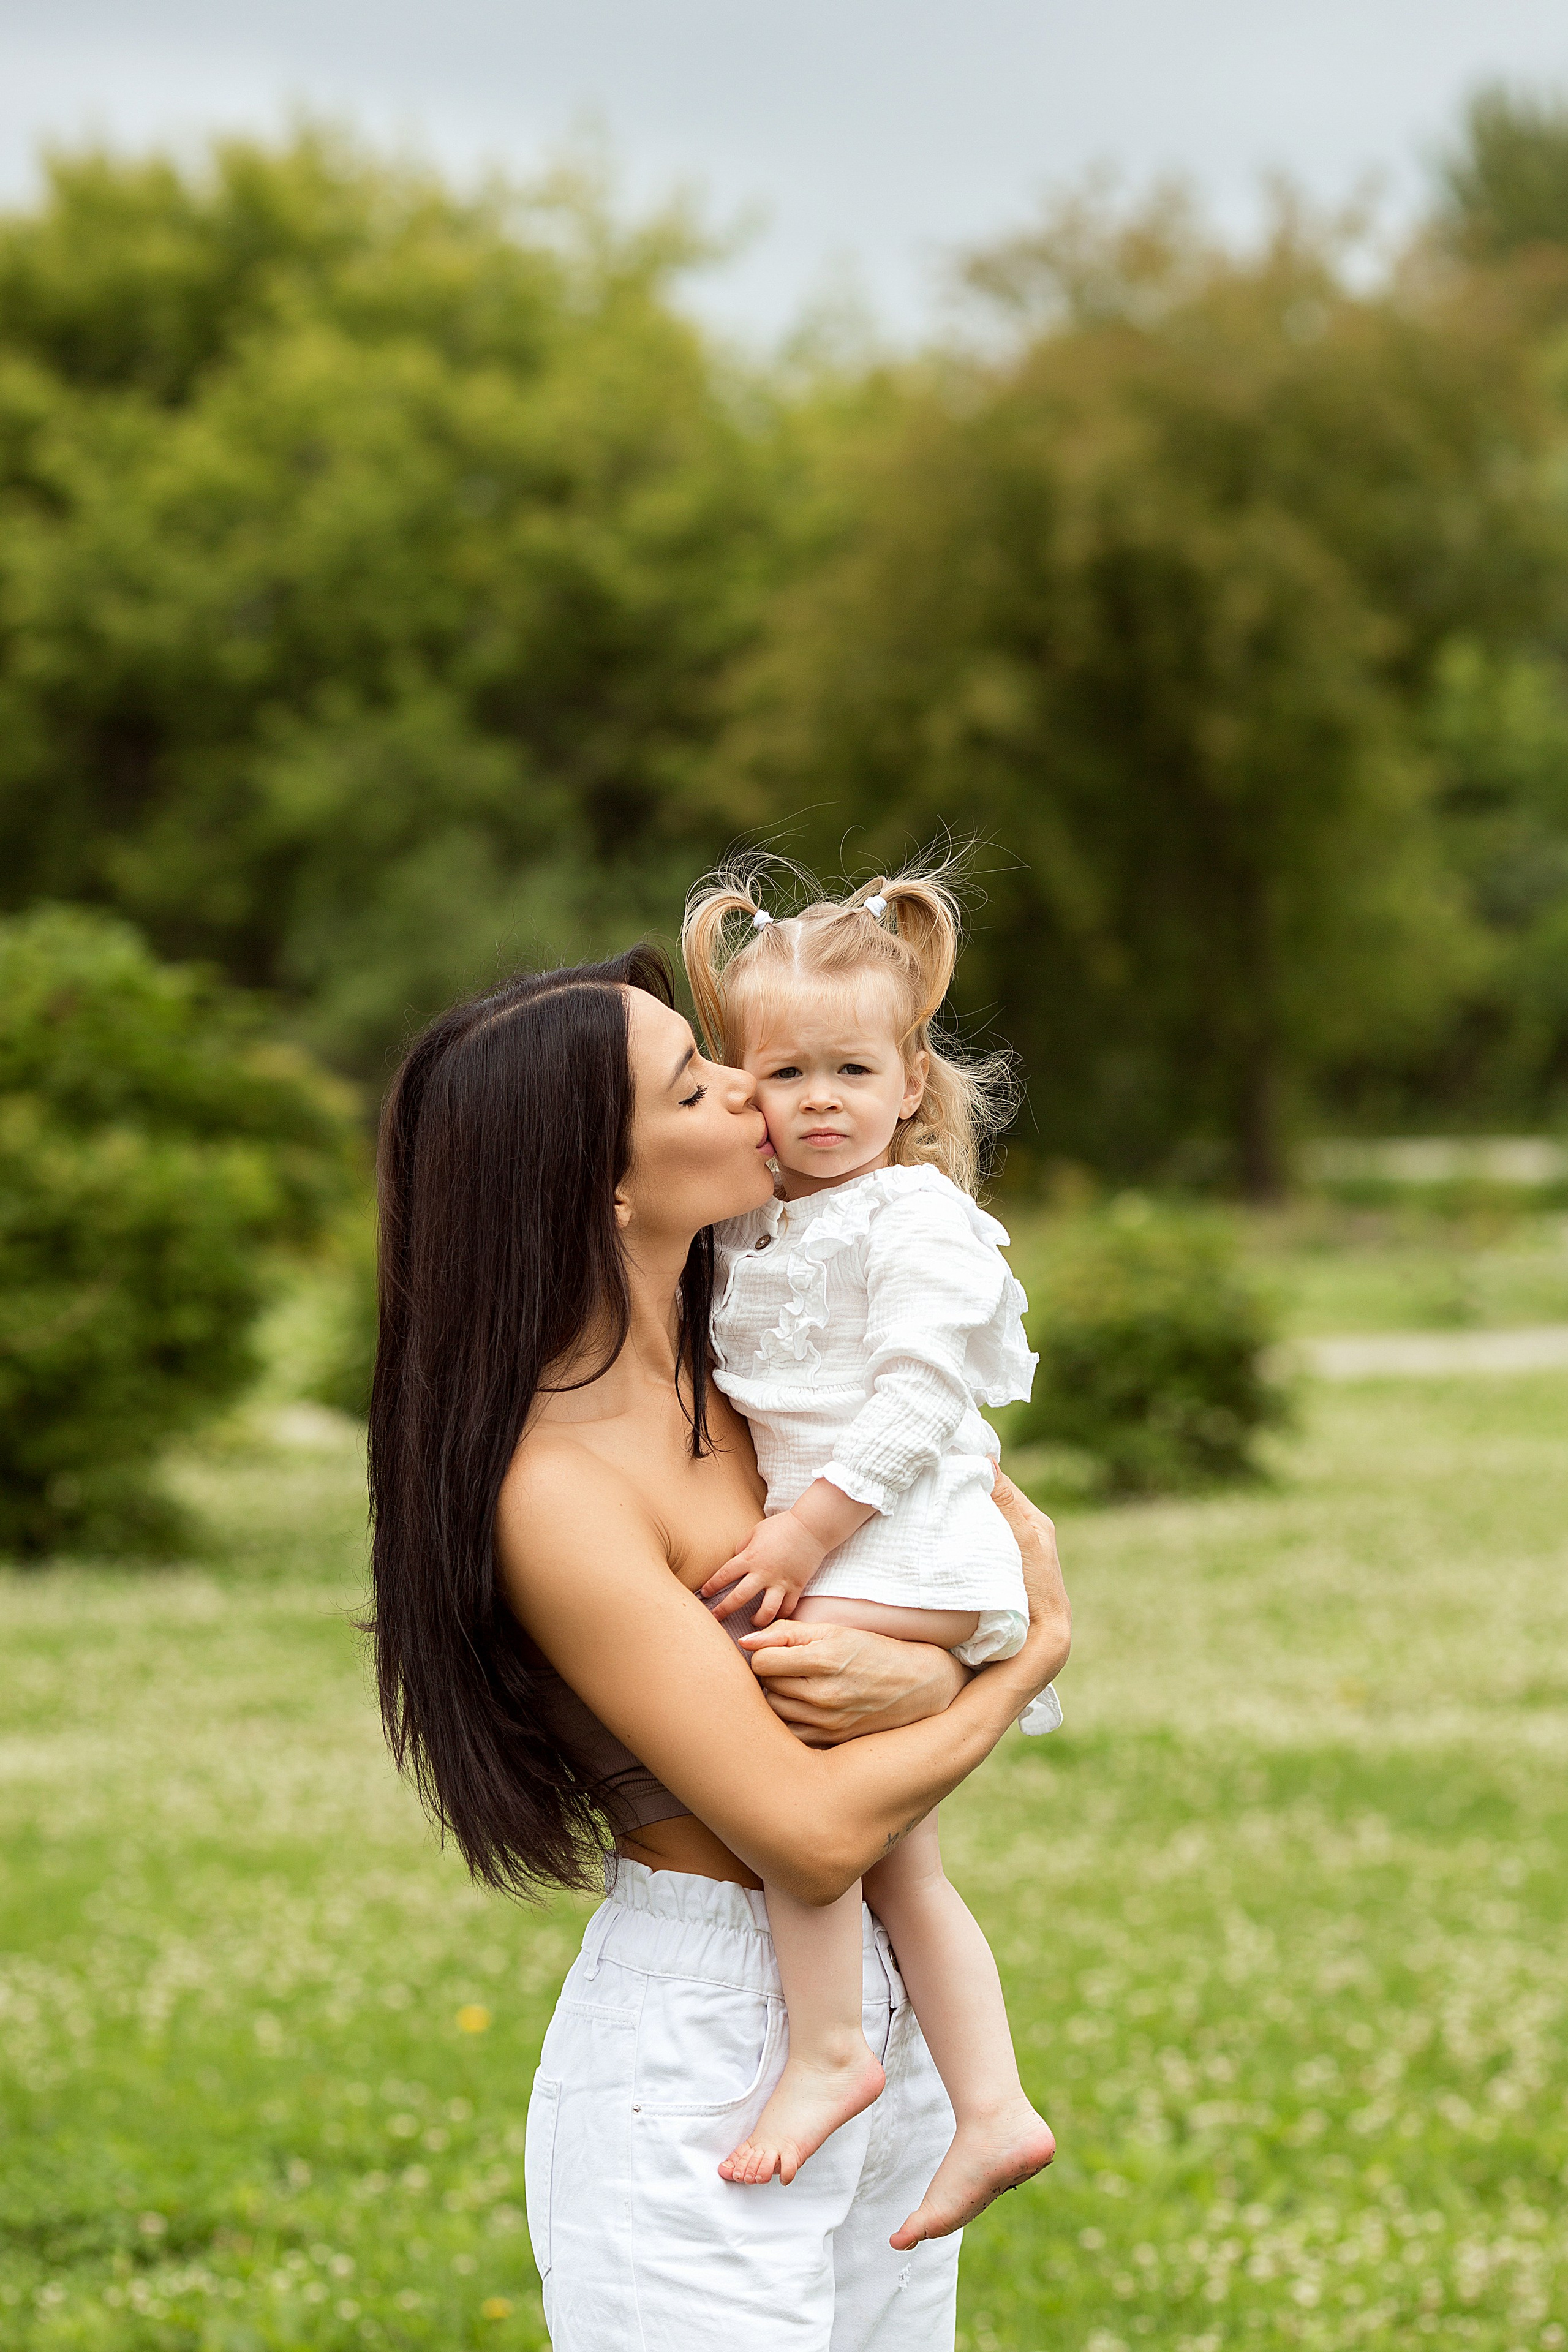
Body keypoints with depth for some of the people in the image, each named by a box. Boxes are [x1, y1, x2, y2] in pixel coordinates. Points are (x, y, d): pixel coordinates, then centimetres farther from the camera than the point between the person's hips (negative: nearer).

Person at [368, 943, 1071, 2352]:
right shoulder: (554, 1490, -21)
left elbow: (1023, 1535, 8)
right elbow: (812, 1834, -21)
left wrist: (931, 1676, -14)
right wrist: (1028, 1660, -7)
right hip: (697, 2063, -7)